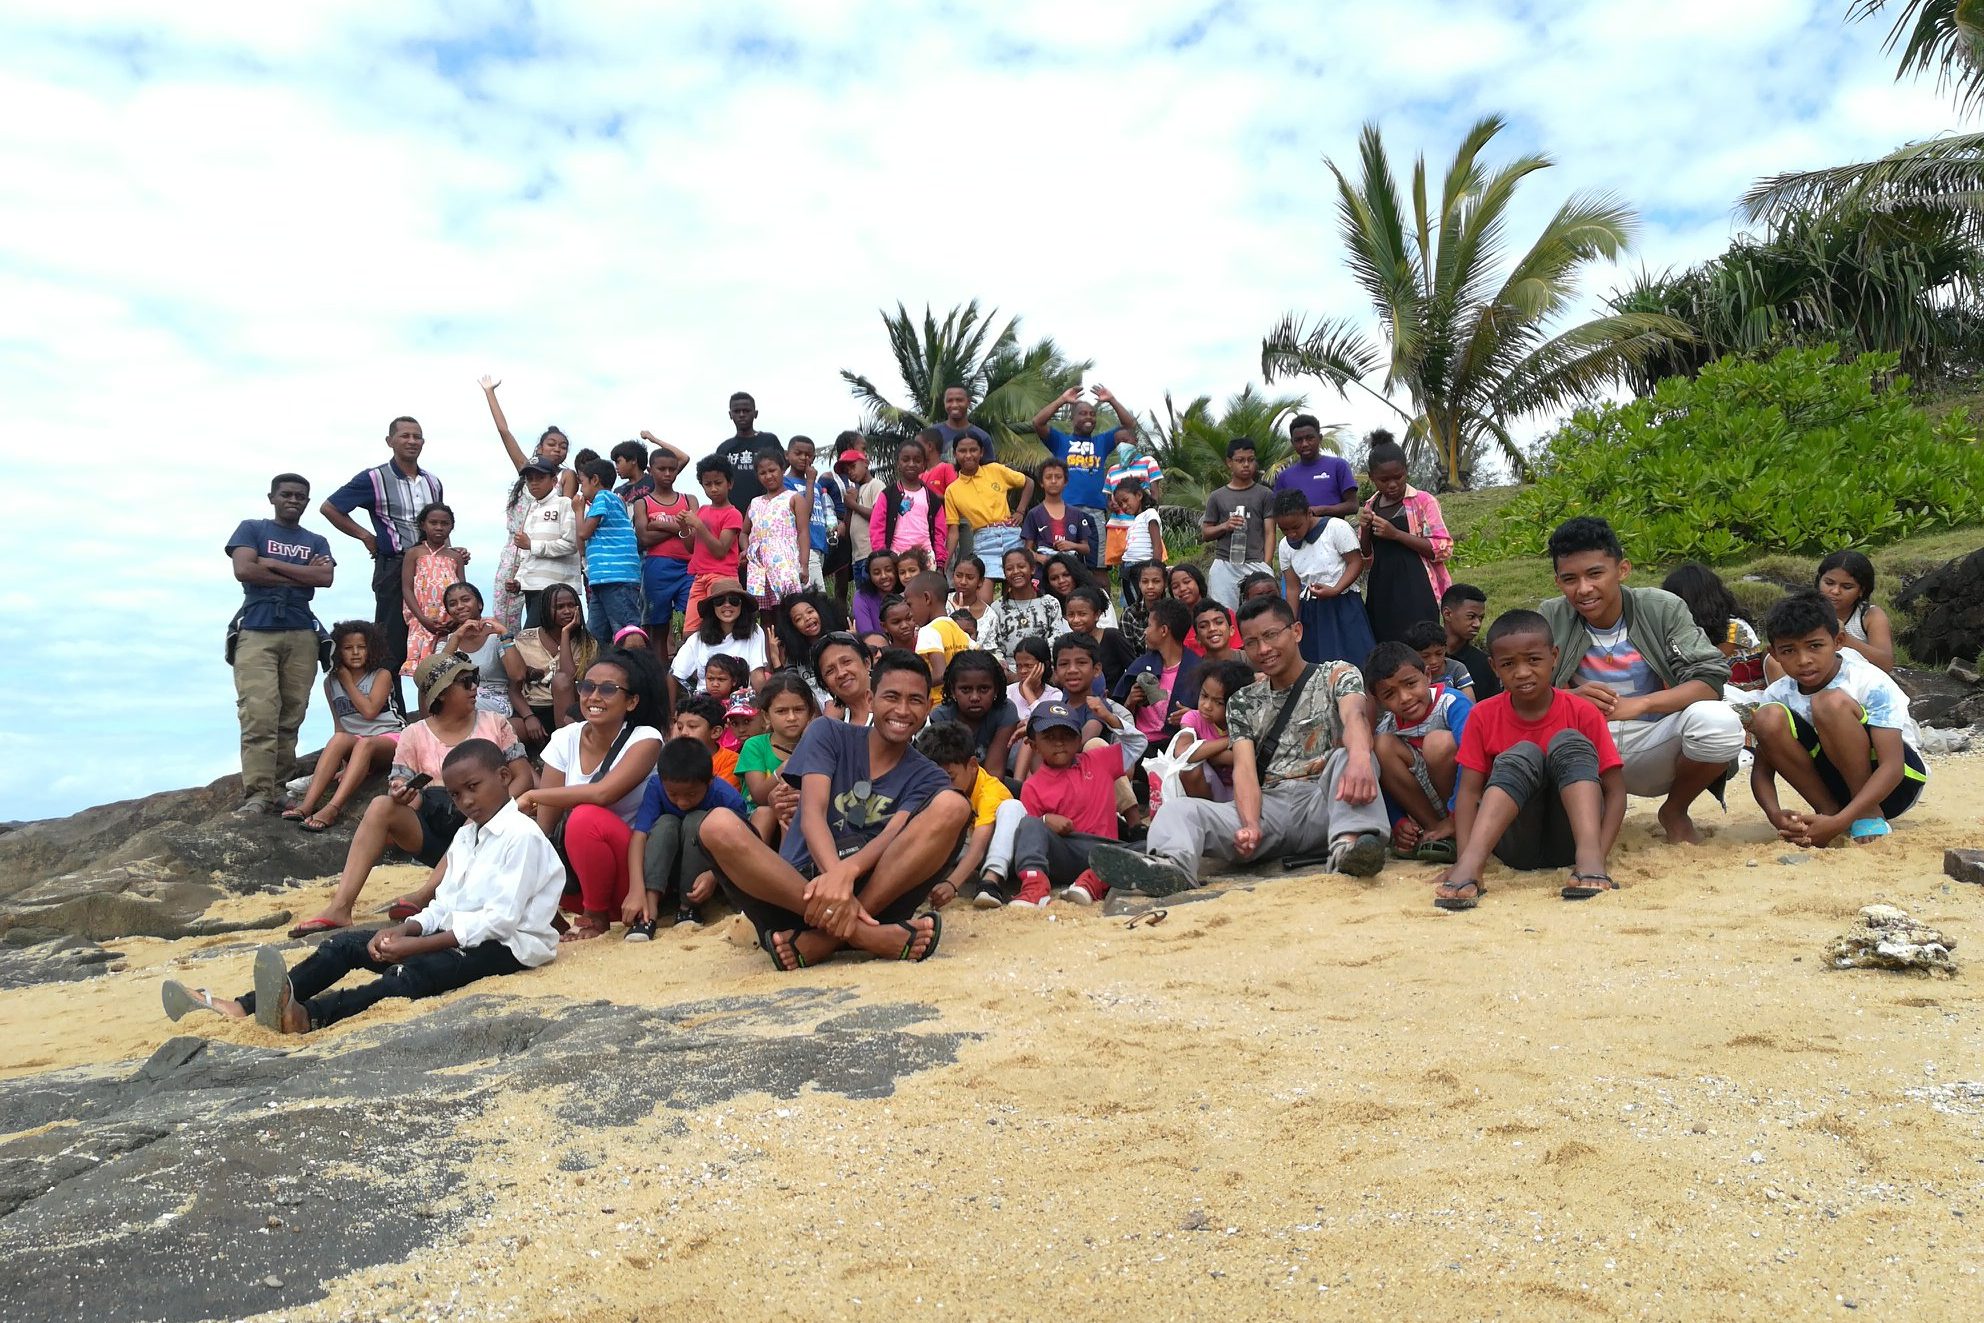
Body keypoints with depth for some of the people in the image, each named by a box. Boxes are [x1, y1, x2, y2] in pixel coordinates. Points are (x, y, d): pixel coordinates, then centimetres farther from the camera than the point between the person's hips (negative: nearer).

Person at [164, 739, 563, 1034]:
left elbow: (501, 918, -20)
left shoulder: (522, 836, -13)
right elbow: (443, 905, 14)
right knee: (348, 944, -1)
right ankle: (243, 1007, -12)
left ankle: (306, 1017, -54)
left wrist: (416, 944, -19)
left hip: (505, 945, -9)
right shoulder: (466, 834, 18)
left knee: (413, 972, -35)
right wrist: (404, 930, -8)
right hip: (456, 933, 9)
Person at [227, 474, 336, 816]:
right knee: (259, 715, -14)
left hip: (301, 635, 3)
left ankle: (279, 787, 2)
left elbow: (325, 577, 0)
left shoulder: (316, 541, 20)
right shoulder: (251, 529, 13)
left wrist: (273, 563, -2)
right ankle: (258, 793, -17)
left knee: (291, 716, -1)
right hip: (256, 633, -3)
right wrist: (301, 575, 0)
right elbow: (244, 570, -5)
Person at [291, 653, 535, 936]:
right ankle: (339, 908, -29)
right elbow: (403, 794, 3)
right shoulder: (414, 735, 8)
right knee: (381, 806, -24)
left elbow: (524, 777, 2)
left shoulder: (494, 724, 7)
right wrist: (399, 795, -22)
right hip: (436, 834, 2)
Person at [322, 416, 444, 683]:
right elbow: (329, 508, 1)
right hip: (393, 568, -5)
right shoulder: (374, 479, -2)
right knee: (391, 645, -2)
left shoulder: (433, 483, 14)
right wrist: (365, 536, -2)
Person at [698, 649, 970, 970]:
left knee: (952, 805, -21)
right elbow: (812, 814, -6)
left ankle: (822, 940, -27)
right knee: (719, 825, -27)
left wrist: (847, 871, -32)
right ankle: (864, 935, -32)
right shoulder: (829, 735, 11)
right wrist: (834, 878, -28)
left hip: (877, 896, 1)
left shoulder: (928, 778, 12)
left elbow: (893, 837, -9)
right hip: (799, 892, 0)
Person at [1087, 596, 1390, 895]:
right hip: (1269, 807, 2)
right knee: (1177, 810, -22)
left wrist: (1359, 758, -43)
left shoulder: (1336, 675, 7)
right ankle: (1172, 864, -55)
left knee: (1348, 756, -32)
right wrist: (1250, 825, -21)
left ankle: (1349, 842, -56)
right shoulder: (1242, 702, 16)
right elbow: (1244, 768, 2)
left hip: (1325, 802, -2)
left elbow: (1355, 715, -16)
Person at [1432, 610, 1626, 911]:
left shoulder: (1583, 713, -3)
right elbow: (1469, 791, -7)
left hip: (1568, 840, 0)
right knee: (1522, 756, -26)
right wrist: (1464, 859, -23)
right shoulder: (1483, 716, -1)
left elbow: (1615, 791, -7)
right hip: (1516, 844, 0)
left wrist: (1598, 856, -24)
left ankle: (1588, 859, -39)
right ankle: (1469, 865, -44)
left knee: (1569, 743, -20)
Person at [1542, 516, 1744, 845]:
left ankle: (1675, 811, 3)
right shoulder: (1551, 618, -4)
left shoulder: (1663, 609, -5)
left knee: (1719, 721, -30)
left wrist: (1640, 704, -28)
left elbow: (1710, 681, -12)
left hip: (1653, 746, 0)